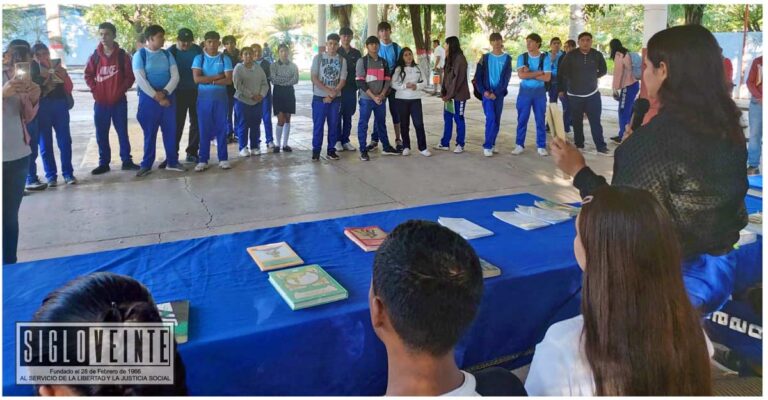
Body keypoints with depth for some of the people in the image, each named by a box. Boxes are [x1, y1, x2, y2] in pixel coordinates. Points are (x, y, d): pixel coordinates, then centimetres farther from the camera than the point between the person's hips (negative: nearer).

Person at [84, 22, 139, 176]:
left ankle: (126, 161, 13)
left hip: (119, 101, -2)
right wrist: (95, 91, -2)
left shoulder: (123, 55, -2)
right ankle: (104, 163, 15)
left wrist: (121, 91, -9)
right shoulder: (95, 56, 3)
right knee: (101, 134, 6)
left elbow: (130, 76, -1)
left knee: (122, 132, 5)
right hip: (100, 102, 2)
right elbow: (87, 75, 10)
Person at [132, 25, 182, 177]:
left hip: (168, 97, 3)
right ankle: (146, 165, 11)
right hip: (148, 99, -3)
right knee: (149, 133, 2)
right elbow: (140, 80, -11)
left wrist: (164, 93, -16)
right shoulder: (140, 55, -3)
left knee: (170, 131, 6)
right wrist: (157, 97, -15)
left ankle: (172, 162, 17)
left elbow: (175, 76, -2)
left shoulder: (167, 54, 7)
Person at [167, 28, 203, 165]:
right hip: (179, 93, -2)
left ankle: (192, 152, 18)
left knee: (196, 123, 7)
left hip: (196, 92, 2)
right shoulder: (171, 51, -4)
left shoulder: (198, 50, 0)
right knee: (176, 124, -1)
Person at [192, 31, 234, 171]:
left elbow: (228, 80, -7)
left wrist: (209, 80, -11)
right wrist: (218, 76, -11)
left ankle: (223, 159, 12)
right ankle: (203, 160, 10)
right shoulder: (199, 58, 2)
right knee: (204, 130, 3)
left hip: (220, 98, 0)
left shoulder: (225, 59, 2)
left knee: (221, 129, 5)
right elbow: (197, 79, -10)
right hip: (203, 99, 0)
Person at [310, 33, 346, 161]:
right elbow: (314, 78, -5)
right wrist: (328, 90, -14)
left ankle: (331, 150, 15)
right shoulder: (318, 58, 0)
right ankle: (316, 150, 7)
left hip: (336, 98, 2)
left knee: (334, 125, 6)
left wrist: (333, 94, -11)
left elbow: (343, 80, 1)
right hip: (319, 97, -2)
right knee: (318, 125, 0)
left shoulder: (342, 60, 4)